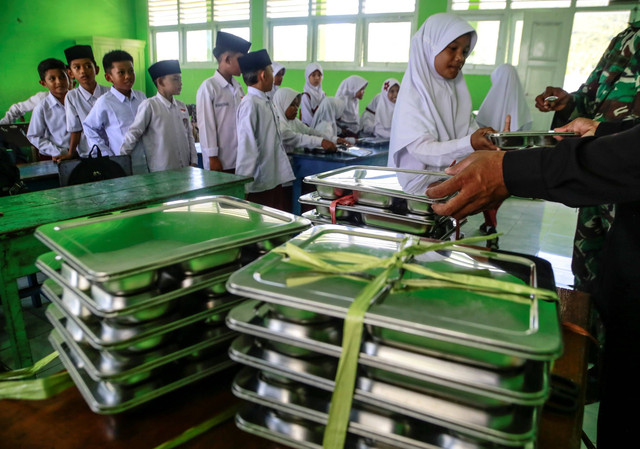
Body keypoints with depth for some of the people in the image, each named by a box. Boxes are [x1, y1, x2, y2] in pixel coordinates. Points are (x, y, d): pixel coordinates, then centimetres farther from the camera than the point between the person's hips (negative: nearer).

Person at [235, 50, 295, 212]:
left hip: (275, 180, 8)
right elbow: (246, 148, -16)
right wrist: (245, 185, -17)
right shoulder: (250, 104, -13)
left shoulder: (266, 103, 14)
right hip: (259, 185, -8)